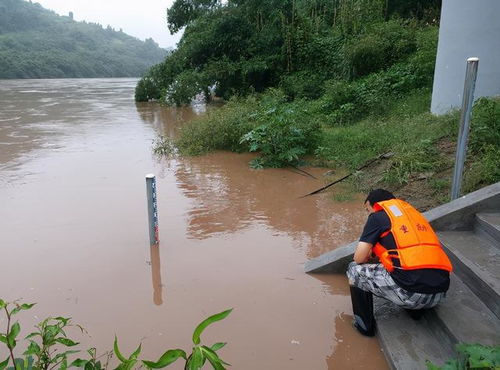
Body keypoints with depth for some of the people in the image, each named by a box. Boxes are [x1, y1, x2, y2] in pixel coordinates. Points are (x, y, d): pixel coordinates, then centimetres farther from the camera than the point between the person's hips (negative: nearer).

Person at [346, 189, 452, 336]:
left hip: (411, 292, -7)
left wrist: (369, 254, 24)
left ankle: (365, 324, 20)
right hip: (440, 293, 7)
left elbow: (359, 258, 1)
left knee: (355, 270, 13)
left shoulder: (378, 216, 5)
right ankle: (415, 309, 31)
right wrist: (378, 251, 38)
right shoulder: (413, 212, 24)